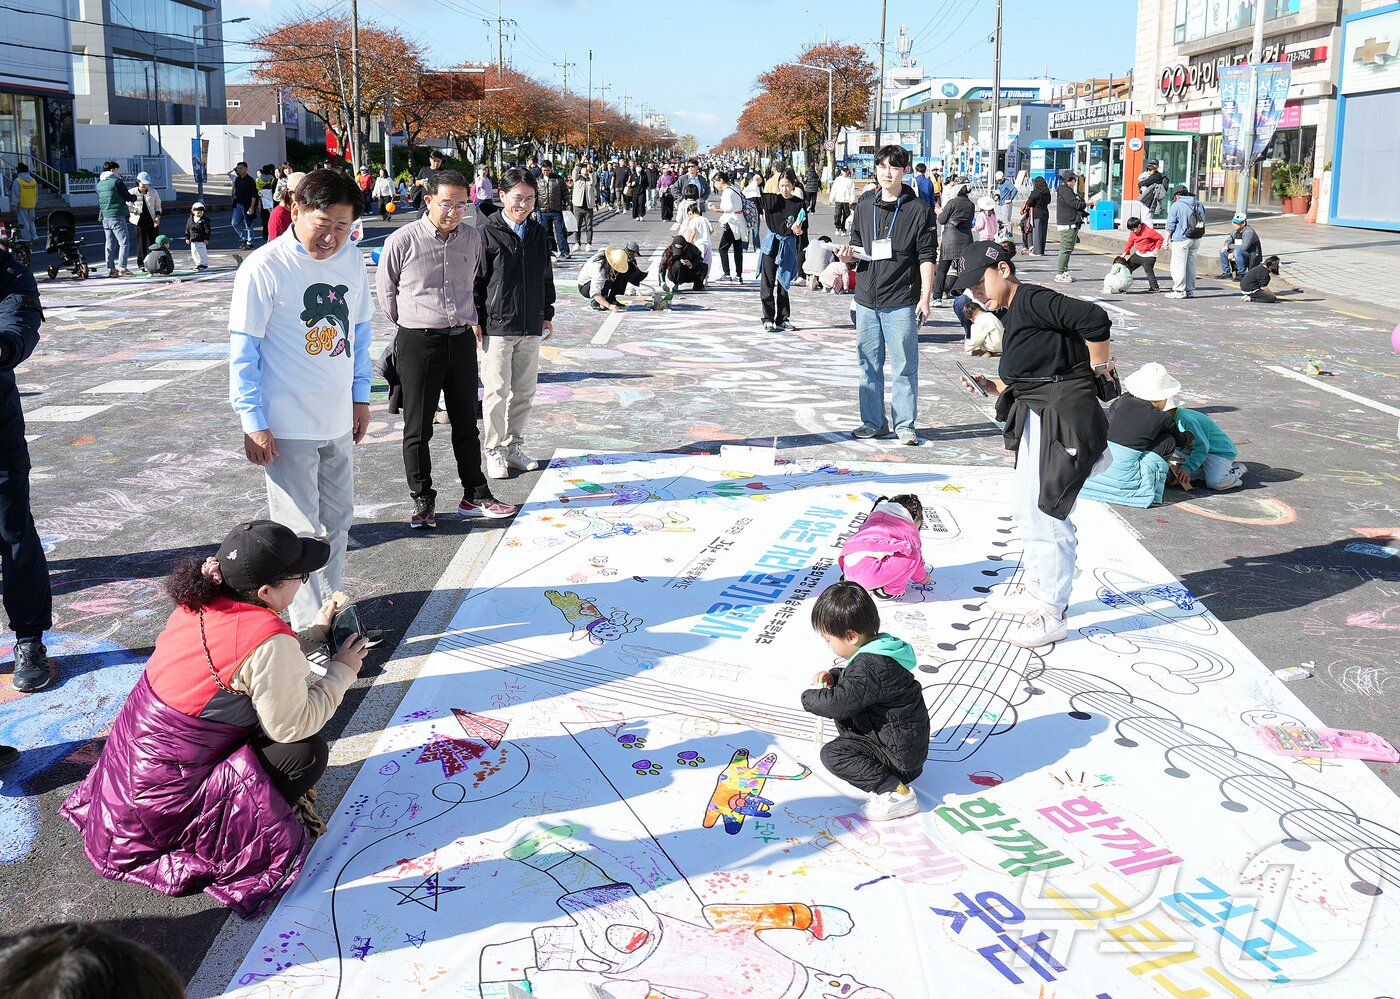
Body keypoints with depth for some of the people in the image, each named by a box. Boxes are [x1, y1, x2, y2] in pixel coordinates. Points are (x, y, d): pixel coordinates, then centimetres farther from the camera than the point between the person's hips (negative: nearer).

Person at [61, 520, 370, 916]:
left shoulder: (201, 602, -3)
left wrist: (315, 632, 14)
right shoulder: (269, 639, -28)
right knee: (307, 751, -9)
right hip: (168, 793, -8)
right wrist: (341, 670, -8)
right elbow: (292, 726, -20)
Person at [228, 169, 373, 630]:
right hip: (287, 427, -6)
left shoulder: (351, 259, 2)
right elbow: (243, 352, -12)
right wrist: (254, 424, -13)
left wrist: (360, 397, 14)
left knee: (336, 522, 18)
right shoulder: (264, 268, -15)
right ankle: (310, 629, 12)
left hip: (339, 420, 6)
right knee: (299, 532, 1)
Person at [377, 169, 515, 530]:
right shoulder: (403, 241, -9)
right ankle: (423, 501, 14)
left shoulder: (472, 237, 4)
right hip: (417, 342, -4)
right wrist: (410, 325, 10)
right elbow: (386, 290, 5)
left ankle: (475, 496, 21)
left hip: (461, 339, 4)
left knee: (466, 422, 12)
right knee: (418, 428, 3)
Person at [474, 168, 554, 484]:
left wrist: (547, 315, 17)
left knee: (524, 391, 10)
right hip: (496, 327, -5)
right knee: (496, 391, -2)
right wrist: (476, 321, -8)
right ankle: (494, 451, 8)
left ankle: (514, 446, 22)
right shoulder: (487, 234, -6)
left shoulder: (538, 234, 10)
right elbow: (475, 280, -5)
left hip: (530, 328, 5)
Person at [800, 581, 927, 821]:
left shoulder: (870, 665, -28)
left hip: (901, 751, -11)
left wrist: (808, 698, -11)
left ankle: (895, 792, -17)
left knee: (832, 754, -14)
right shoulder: (876, 649, 4)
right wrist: (833, 676, 5)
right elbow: (854, 678, 25)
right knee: (842, 718, 20)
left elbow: (837, 702, -31)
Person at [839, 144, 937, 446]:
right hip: (866, 299, 5)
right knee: (868, 363, 10)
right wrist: (850, 253, -2)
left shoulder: (918, 209, -3)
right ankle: (873, 421, 20)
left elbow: (927, 257, -5)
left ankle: (904, 424, 8)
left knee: (904, 365, 0)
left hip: (901, 302, -5)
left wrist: (925, 298, -11)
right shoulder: (865, 205, 9)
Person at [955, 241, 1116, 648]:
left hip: (1065, 419, -11)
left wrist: (1098, 367, -16)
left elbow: (1094, 318, -27)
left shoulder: (1032, 300, -16)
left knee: (1046, 513, -6)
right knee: (1025, 507, 20)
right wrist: (994, 387, 5)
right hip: (1037, 419, 11)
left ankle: (1051, 614, 5)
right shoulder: (1013, 316, 15)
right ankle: (1033, 587, 37)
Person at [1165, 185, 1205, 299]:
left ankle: (1179, 290, -4)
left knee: (1178, 265, -2)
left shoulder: (1176, 205, -7)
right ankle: (1190, 290, 17)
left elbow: (1170, 225, -8)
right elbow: (1203, 222, 17)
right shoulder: (1199, 205, 12)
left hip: (1181, 239, -7)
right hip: (1196, 239, 7)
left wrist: (1167, 239, -1)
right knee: (1191, 264, 14)